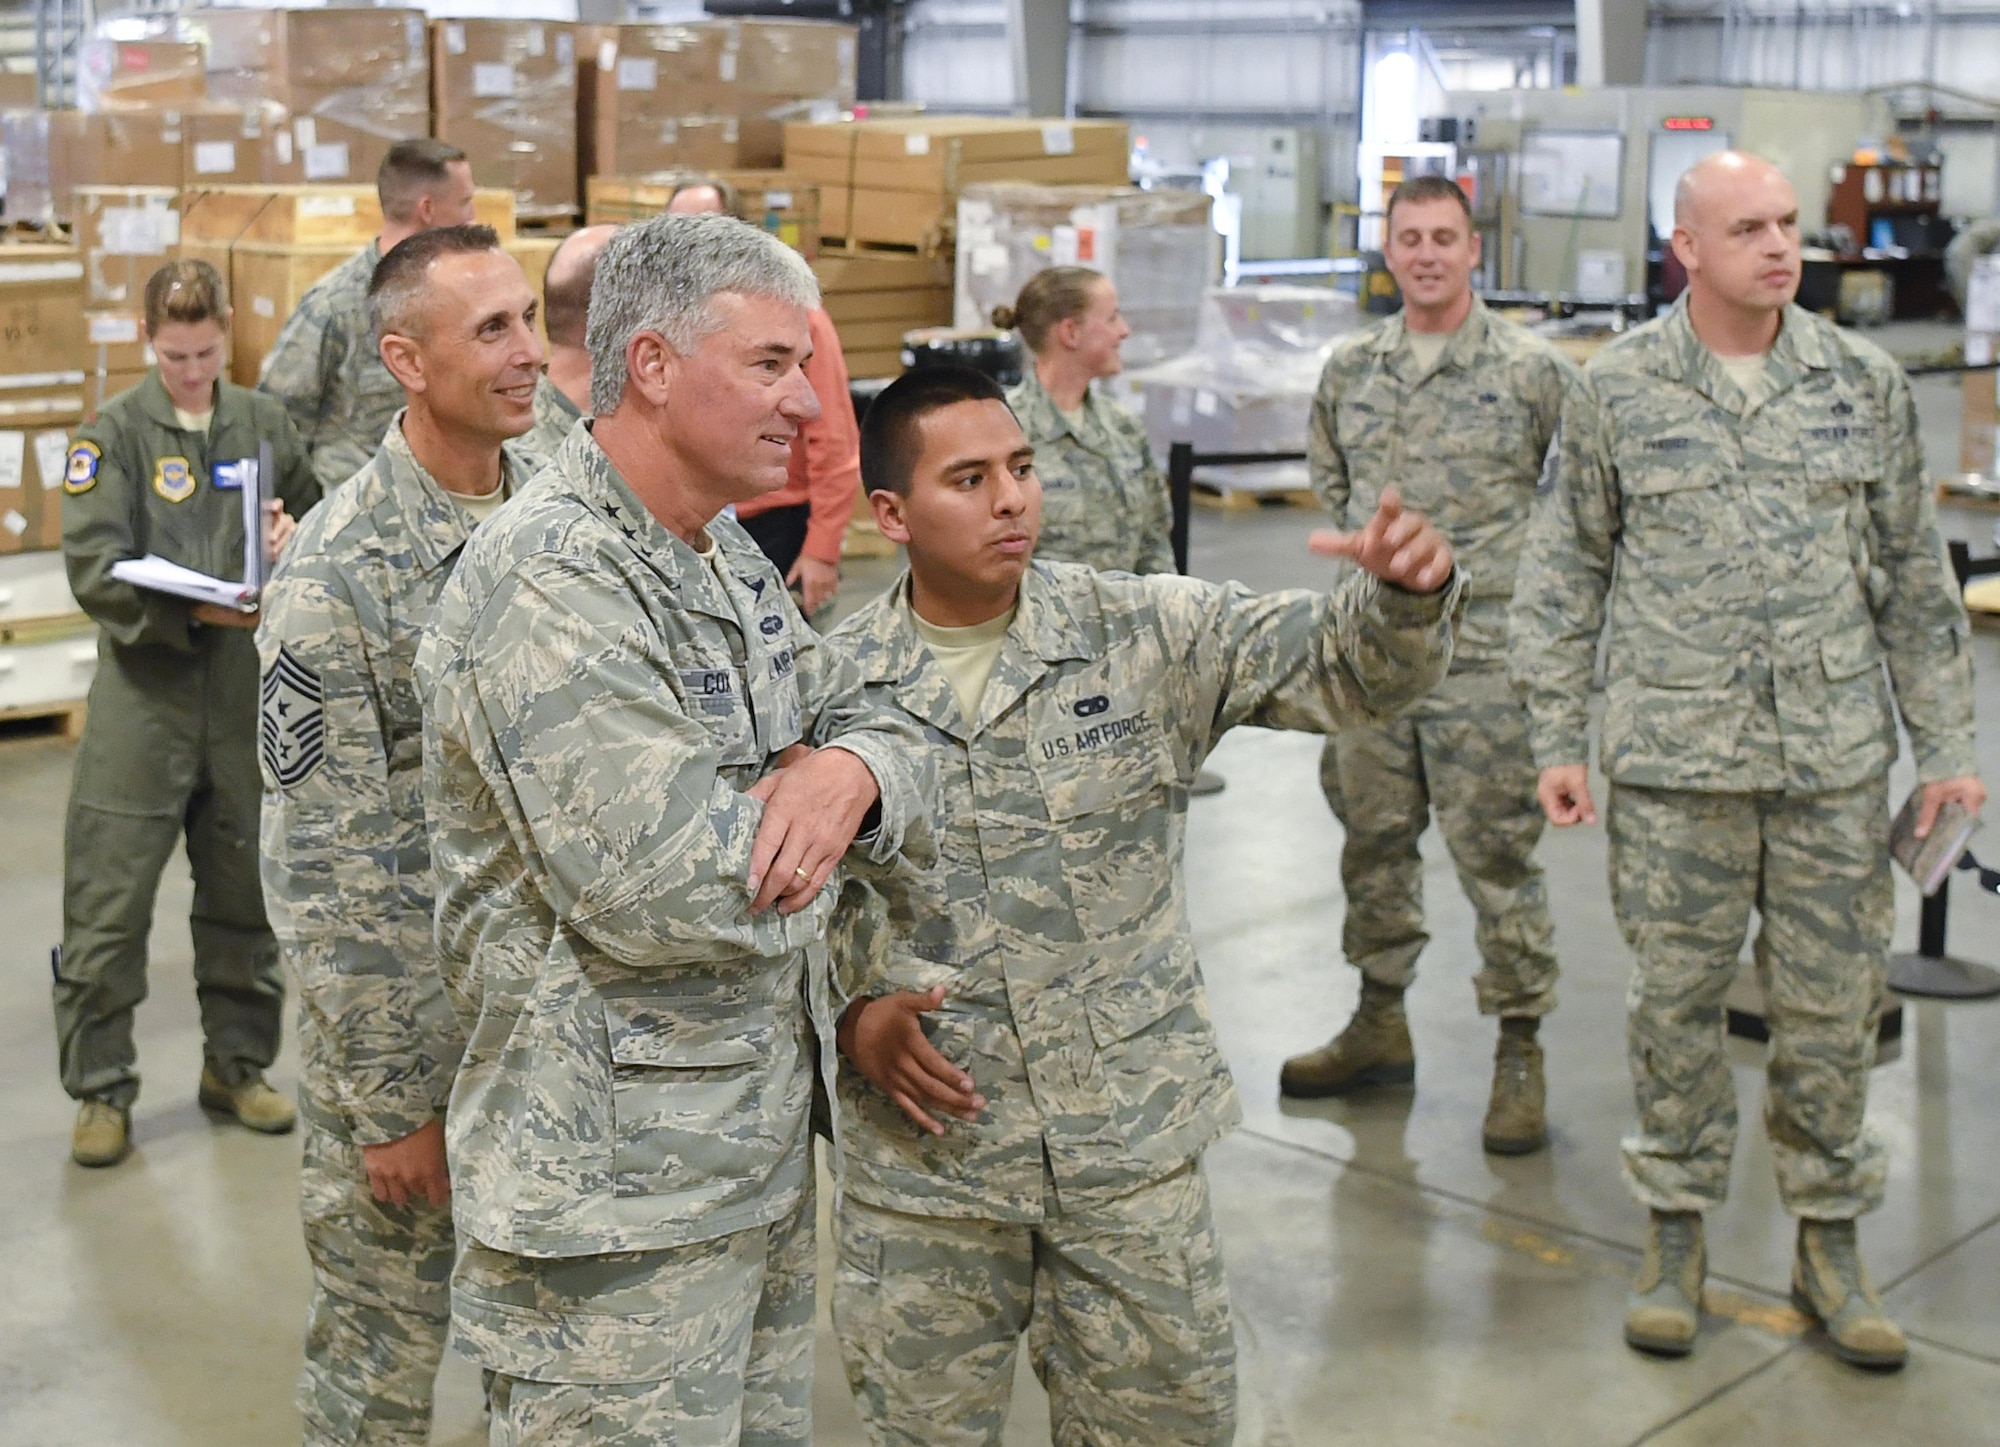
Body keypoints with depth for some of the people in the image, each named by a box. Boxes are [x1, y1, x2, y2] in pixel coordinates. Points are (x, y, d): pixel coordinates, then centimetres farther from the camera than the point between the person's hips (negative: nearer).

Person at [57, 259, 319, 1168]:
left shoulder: (263, 424, 7)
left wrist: (295, 539, -3)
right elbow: (94, 569, -11)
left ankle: (237, 1065, 29)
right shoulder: (116, 432, -3)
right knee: (109, 899, -1)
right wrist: (194, 613, -24)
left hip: (246, 688, 3)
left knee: (245, 890, 13)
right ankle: (101, 1089, 13)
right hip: (143, 692, -3)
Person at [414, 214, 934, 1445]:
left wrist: (852, 771, -14)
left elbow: (885, 734, 11)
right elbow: (663, 892, -29)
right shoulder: (550, 584, -21)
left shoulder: (729, 558, 10)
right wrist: (794, 805, -9)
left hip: (763, 1145, 9)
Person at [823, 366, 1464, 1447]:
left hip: (1133, 1140, 1)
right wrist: (851, 1005, -11)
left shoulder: (1149, 635, -4)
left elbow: (1346, 667, -8)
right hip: (923, 1148, 0)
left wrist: (1409, 589, -28)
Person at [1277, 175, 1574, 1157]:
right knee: (1372, 834, 14)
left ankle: (1520, 1050, 9)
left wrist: (1526, 561, 0)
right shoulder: (1351, 366, 8)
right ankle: (1380, 1022, 29)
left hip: (1481, 641, -5)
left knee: (1496, 848, -2)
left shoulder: (1529, 369, -6)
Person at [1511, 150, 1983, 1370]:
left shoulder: (1866, 384, 4)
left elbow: (1915, 575, 9)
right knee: (1678, 999, 7)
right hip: (1673, 760, -1)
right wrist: (1558, 740, 1)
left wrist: (1947, 745, 6)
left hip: (1837, 761, 2)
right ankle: (1678, 1233, 24)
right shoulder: (1619, 389, 0)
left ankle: (1831, 1243, 24)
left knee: (1832, 1005, 8)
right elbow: (1567, 571, 5)